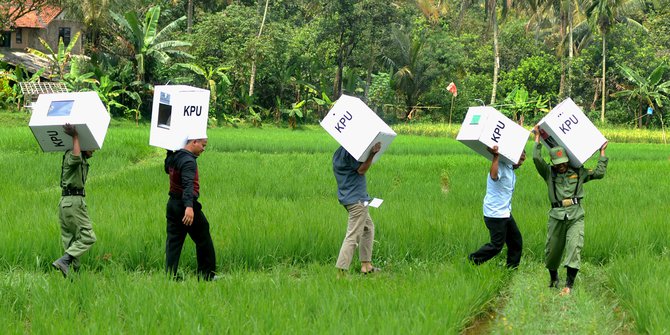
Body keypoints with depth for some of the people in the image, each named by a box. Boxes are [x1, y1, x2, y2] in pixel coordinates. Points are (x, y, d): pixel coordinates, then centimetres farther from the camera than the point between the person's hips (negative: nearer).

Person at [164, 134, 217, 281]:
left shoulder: (174, 157, 10)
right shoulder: (189, 161, -18)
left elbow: (167, 169, 34)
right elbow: (188, 184, -32)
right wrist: (189, 207, -43)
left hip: (172, 204, 8)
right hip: (186, 205, -8)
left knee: (173, 241, 6)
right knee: (204, 241, 5)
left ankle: (170, 275, 0)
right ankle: (207, 275, 11)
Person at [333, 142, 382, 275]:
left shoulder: (337, 153, 13)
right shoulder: (349, 152, -18)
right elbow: (361, 170, -21)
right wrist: (372, 153, -28)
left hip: (346, 197, 11)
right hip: (357, 199, -11)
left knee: (368, 227, 24)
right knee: (353, 236, -10)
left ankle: (366, 264, 25)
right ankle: (341, 271, -14)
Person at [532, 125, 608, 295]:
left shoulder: (578, 172, 13)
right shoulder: (549, 173, 9)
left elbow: (599, 173, 12)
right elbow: (537, 158, -4)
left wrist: (602, 152, 14)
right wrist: (537, 138, 1)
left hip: (576, 216, -1)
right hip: (557, 216, 1)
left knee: (574, 248, -16)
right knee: (552, 250, 7)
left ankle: (569, 285, -19)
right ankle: (553, 278, 34)